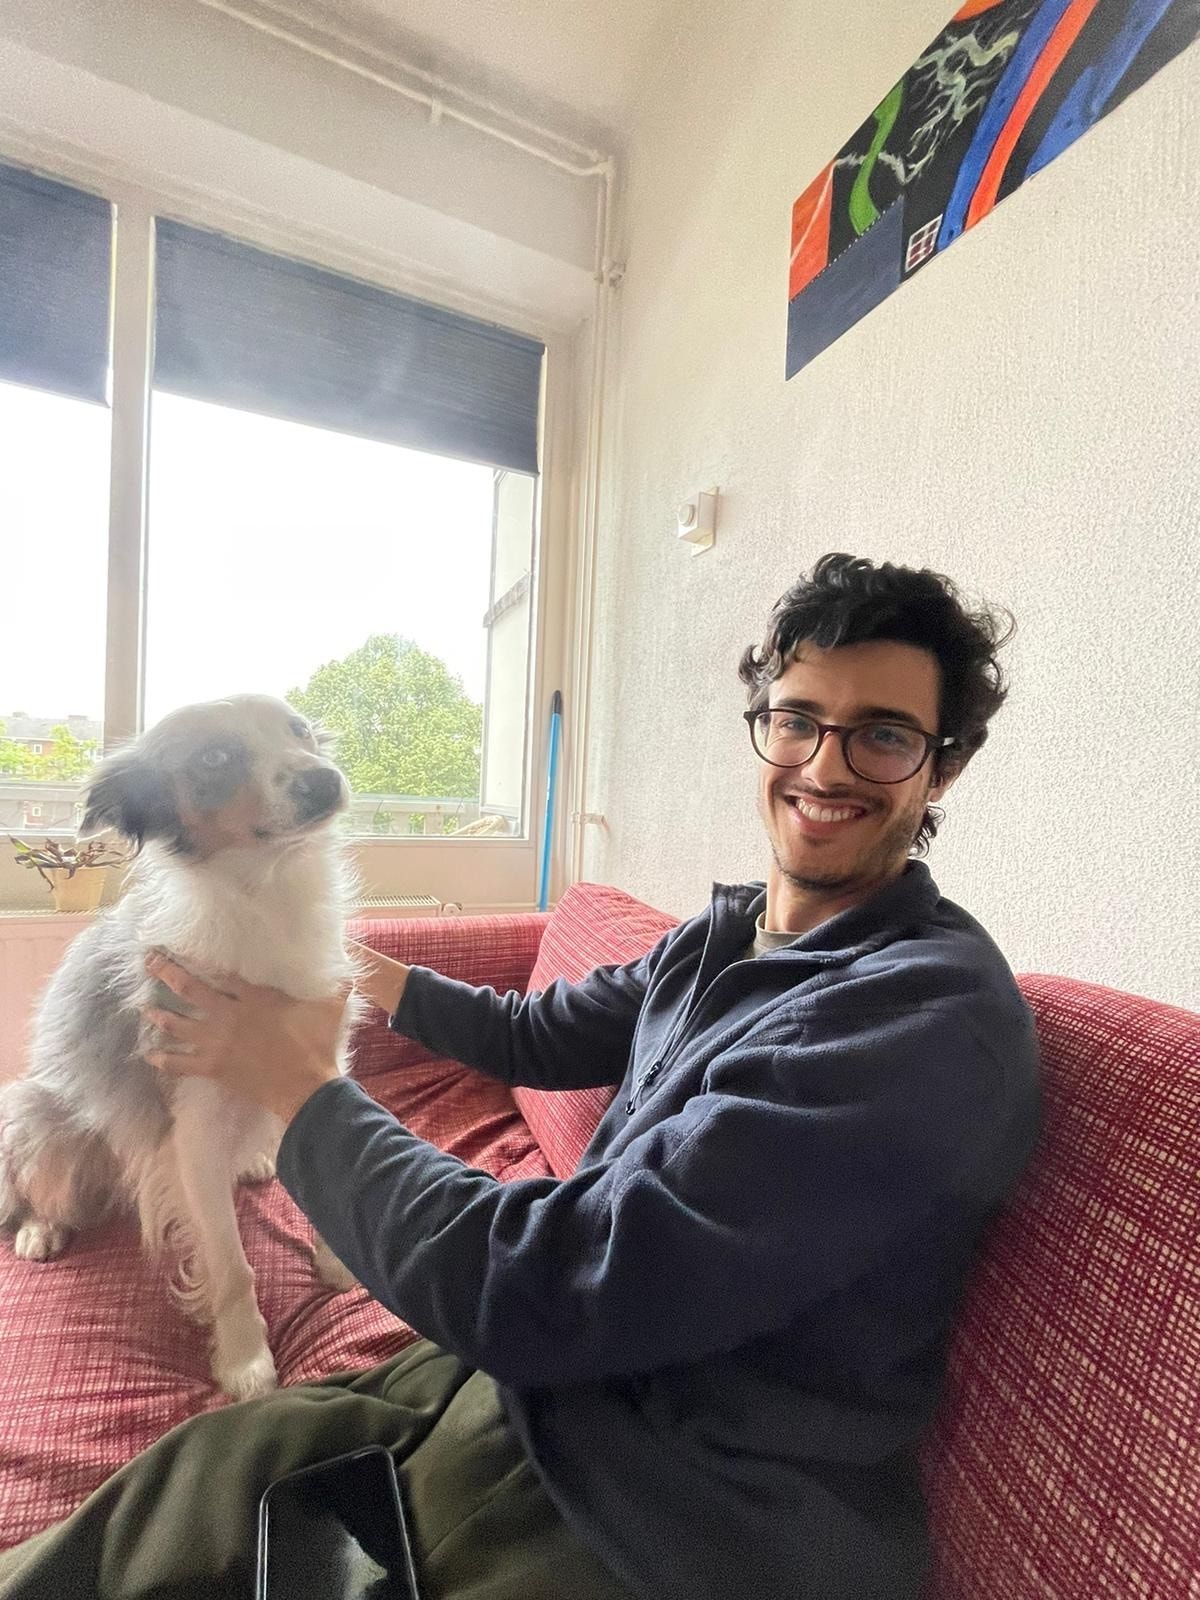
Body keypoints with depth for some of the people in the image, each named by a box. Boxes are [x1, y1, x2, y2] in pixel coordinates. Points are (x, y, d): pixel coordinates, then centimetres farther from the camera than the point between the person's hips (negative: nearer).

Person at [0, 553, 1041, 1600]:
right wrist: (359, 969, 25)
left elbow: (530, 1291, -31)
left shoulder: (932, 1017, -28)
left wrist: (298, 1084, -15)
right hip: (544, 1381, 6)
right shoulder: (728, 936, -1)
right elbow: (536, 1035, 12)